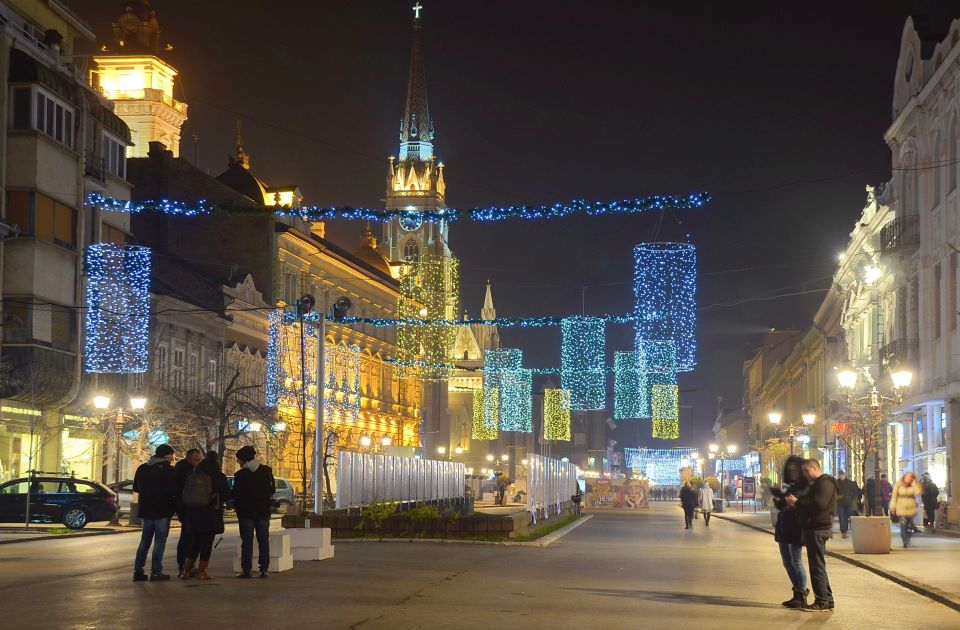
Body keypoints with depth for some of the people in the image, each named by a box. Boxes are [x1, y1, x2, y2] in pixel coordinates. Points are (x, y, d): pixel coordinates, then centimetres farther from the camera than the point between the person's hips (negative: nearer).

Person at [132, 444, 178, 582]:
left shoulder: (142, 468, 7)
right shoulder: (167, 470, -12)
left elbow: (136, 488, 13)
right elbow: (173, 491, -14)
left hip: (146, 510, 6)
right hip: (162, 510, -6)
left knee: (145, 540, 13)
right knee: (160, 541, -1)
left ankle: (138, 571, 10)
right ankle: (156, 571, -5)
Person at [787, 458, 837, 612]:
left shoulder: (824, 483, -12)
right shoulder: (817, 484, 22)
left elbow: (819, 504, -24)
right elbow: (810, 504, 25)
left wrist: (798, 502, -18)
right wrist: (796, 503, 8)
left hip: (818, 529, -11)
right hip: (814, 528, 11)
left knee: (817, 566, -8)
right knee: (818, 566, 14)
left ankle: (821, 602, -6)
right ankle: (827, 600, 18)